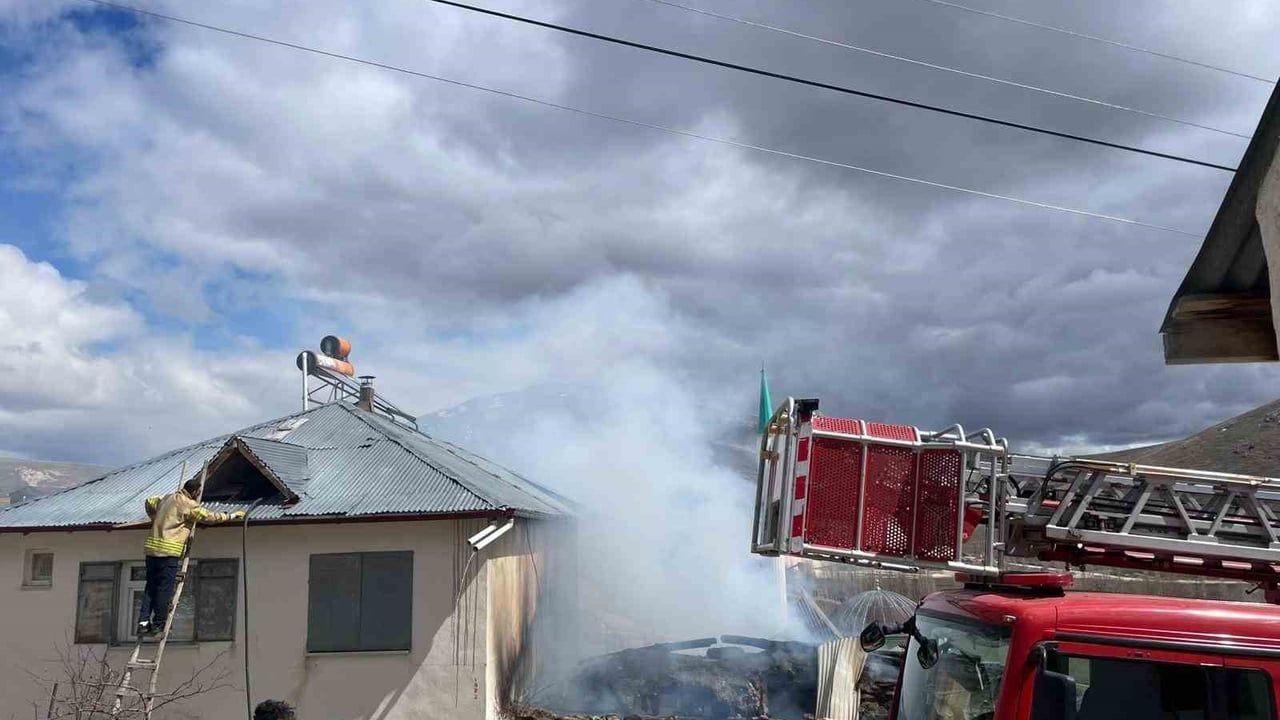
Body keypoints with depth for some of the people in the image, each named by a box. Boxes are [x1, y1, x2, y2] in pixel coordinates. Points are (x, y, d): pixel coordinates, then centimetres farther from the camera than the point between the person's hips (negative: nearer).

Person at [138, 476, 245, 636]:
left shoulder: (167, 497, 17)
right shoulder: (189, 505, -5)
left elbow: (149, 502, 31)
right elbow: (209, 517, -2)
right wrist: (231, 516, 9)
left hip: (152, 547, 8)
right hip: (169, 550, -8)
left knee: (151, 586, 10)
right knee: (165, 587, -1)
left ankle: (143, 622, 4)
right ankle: (158, 624, 3)